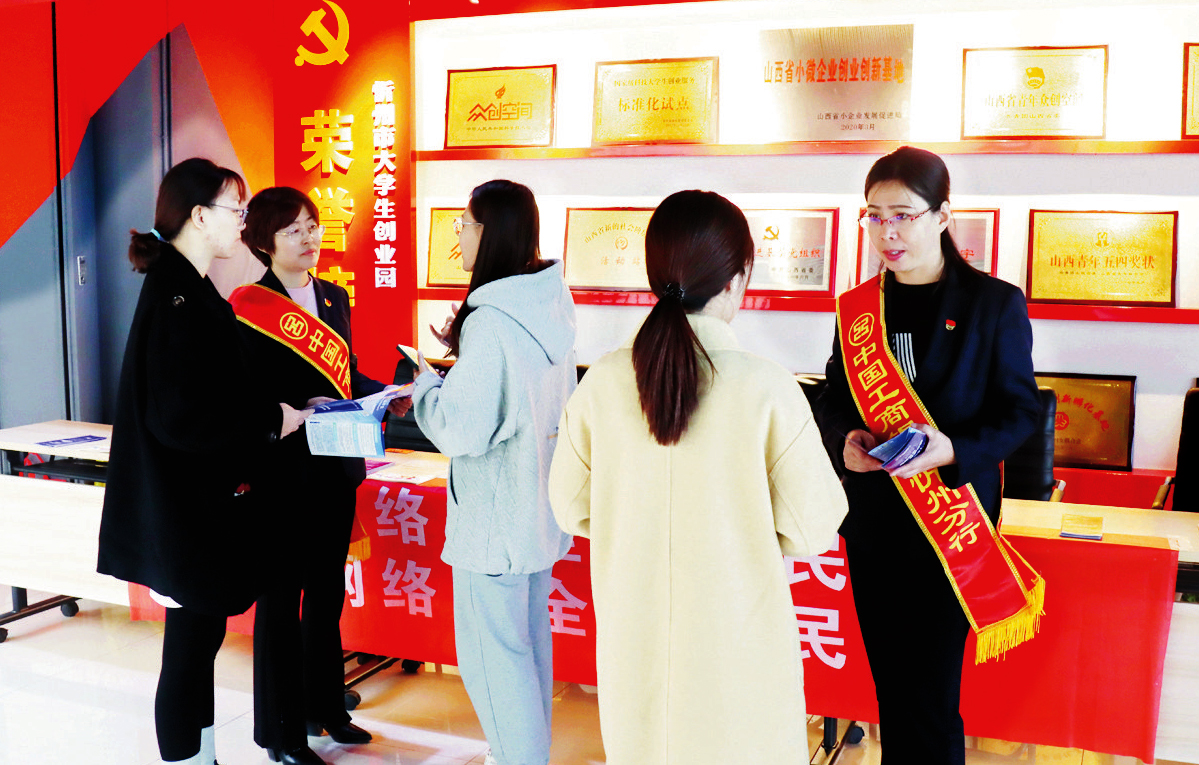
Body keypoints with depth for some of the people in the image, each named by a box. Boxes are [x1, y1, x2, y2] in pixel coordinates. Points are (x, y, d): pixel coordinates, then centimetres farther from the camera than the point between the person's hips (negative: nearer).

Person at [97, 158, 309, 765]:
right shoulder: (176, 299, -18)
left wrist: (282, 408, 7)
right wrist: (274, 420, -15)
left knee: (200, 640, 18)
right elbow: (181, 415, -24)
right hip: (188, 510, -10)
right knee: (190, 647, 2)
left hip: (204, 501, 10)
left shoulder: (192, 291, 12)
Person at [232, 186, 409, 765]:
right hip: (282, 473, -7)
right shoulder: (248, 308, -10)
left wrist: (388, 394, -1)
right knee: (281, 598, 5)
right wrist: (298, 410, -27)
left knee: (327, 592, 17)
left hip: (335, 468, 7)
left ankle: (324, 708, 34)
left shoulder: (334, 297, 10)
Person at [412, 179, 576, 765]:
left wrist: (427, 385, -5)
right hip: (540, 507, 9)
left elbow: (462, 430, -21)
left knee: (492, 653, 3)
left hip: (495, 522, -9)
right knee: (530, 639, 20)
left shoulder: (490, 323, -22)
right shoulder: (550, 306, 4)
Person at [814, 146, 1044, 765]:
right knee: (890, 689, 13)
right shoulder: (857, 308, 6)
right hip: (870, 525, 4)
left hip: (951, 525, -3)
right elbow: (834, 398, 12)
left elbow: (1019, 410, -4)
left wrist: (955, 450, -22)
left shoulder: (995, 305, -4)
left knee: (930, 697, 0)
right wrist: (844, 438, -11)